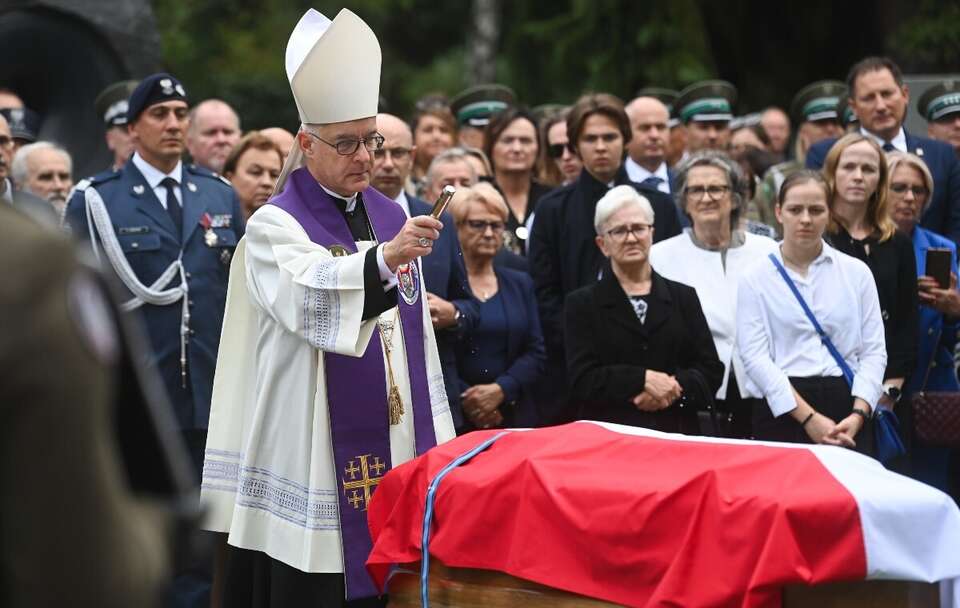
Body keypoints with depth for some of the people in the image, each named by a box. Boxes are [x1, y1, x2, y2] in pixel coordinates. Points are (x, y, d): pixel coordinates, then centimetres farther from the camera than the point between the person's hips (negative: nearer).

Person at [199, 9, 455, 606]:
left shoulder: (392, 216, 12)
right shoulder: (275, 226, -7)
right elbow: (311, 300, -29)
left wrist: (436, 441, 14)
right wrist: (383, 258, -46)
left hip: (394, 453, 6)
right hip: (313, 461, -5)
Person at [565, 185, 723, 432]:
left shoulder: (684, 297, 13)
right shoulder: (582, 304, 7)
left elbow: (711, 371, 7)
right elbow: (581, 379, -5)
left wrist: (675, 388, -11)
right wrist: (643, 379, -14)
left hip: (677, 433, 2)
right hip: (608, 437, -2)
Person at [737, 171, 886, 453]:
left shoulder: (857, 272, 10)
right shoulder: (755, 279, 4)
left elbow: (873, 350, 5)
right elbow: (754, 355, -6)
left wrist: (858, 415, -10)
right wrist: (809, 417, -14)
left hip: (846, 407, 2)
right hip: (782, 411, -1)